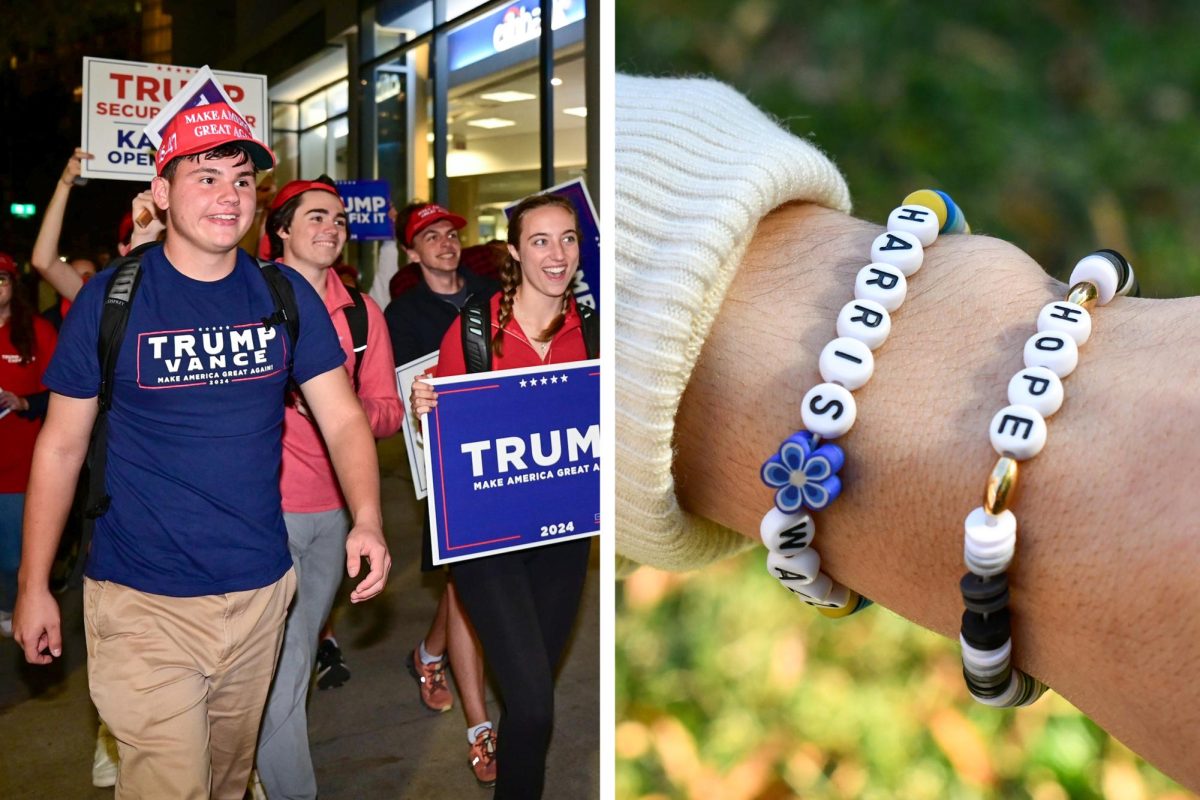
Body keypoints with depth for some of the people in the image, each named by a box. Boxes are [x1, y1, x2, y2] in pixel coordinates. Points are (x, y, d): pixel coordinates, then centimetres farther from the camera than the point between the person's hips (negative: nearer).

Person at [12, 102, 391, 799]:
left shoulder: (287, 296, 0)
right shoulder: (110, 299, -6)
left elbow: (343, 417, -1)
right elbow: (62, 446, 0)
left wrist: (367, 521, -18)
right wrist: (33, 584, 1)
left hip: (262, 591, 3)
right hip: (144, 603, -3)